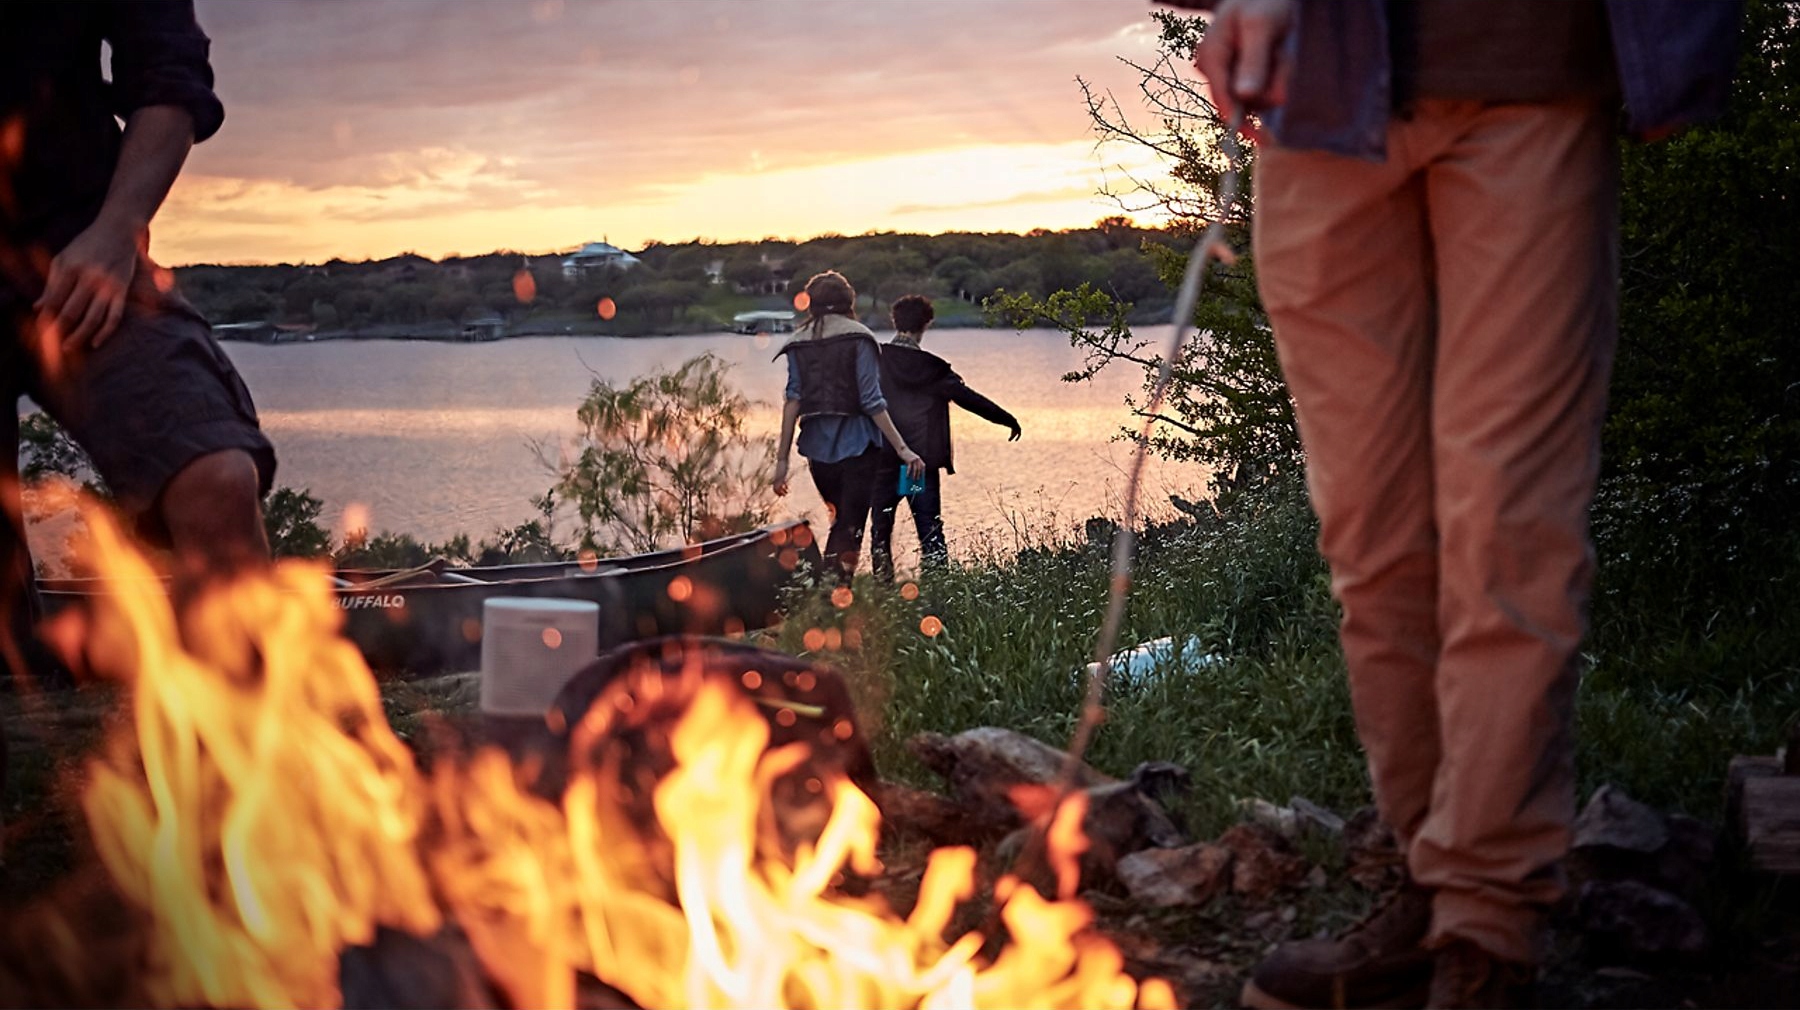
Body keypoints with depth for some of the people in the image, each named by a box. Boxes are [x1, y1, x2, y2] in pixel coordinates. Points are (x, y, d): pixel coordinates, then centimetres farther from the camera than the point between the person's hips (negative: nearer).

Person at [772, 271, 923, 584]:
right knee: (850, 528, -2)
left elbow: (793, 399, 0)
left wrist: (782, 459, -1)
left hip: (817, 447, 4)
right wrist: (902, 449, -10)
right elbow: (871, 401, -10)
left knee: (840, 520, 22)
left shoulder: (799, 344, 6)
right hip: (856, 444, -4)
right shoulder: (857, 338, -4)